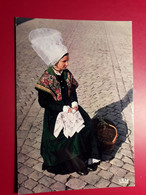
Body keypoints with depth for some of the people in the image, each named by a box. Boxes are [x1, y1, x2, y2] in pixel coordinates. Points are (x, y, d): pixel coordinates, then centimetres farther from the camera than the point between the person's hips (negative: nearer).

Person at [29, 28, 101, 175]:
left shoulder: (67, 74, 1)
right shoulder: (46, 79, -16)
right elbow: (43, 102, -16)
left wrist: (74, 103, -8)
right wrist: (64, 108, -17)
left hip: (70, 107, 6)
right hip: (55, 113, -5)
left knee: (86, 125, -9)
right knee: (69, 134, -18)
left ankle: (89, 157, 7)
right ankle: (76, 164, 2)